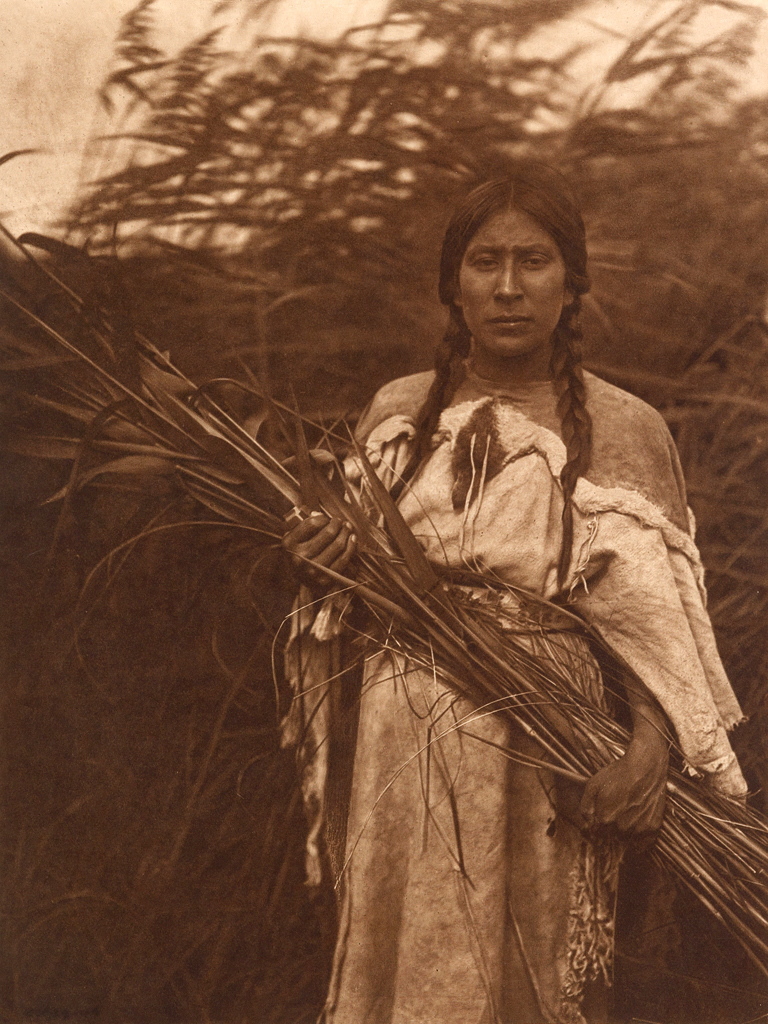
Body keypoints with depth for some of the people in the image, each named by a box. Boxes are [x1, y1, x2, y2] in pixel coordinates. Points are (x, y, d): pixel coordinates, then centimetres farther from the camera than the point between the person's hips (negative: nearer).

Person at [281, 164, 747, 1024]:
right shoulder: (396, 414, 8)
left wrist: (648, 748, -20)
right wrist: (323, 566, -6)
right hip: (403, 751, 3)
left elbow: (657, 621, -5)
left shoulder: (625, 432, -1)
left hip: (551, 762, -2)